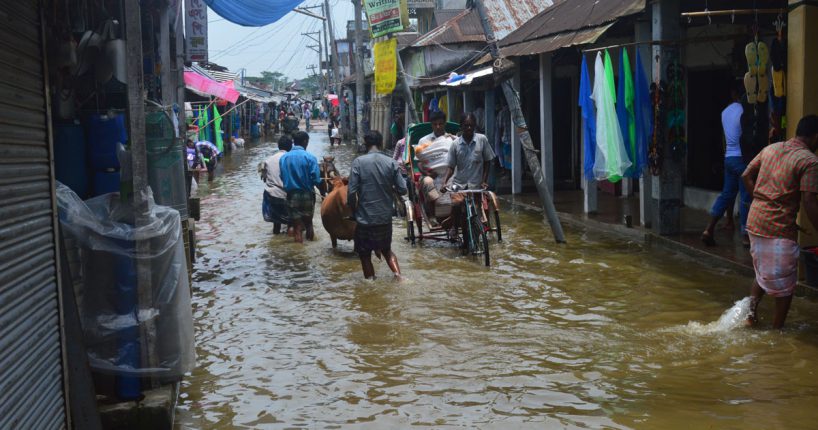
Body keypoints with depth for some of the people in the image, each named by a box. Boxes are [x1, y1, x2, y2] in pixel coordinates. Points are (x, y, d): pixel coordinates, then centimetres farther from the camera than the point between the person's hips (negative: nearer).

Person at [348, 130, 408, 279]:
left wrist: (354, 211, 4)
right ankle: (398, 274, 4)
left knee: (365, 255, 12)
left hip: (365, 217, -3)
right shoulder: (391, 163, -3)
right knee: (386, 249, 23)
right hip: (385, 217, 3)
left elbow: (352, 193, -13)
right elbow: (402, 189, -3)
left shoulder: (358, 162, -10)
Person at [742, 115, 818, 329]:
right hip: (780, 227, -7)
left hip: (755, 220, 7)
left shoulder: (771, 148, 9)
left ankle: (751, 307, 9)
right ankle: (777, 327, 18)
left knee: (762, 272, 26)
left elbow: (746, 176, 14)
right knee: (784, 281, 10)